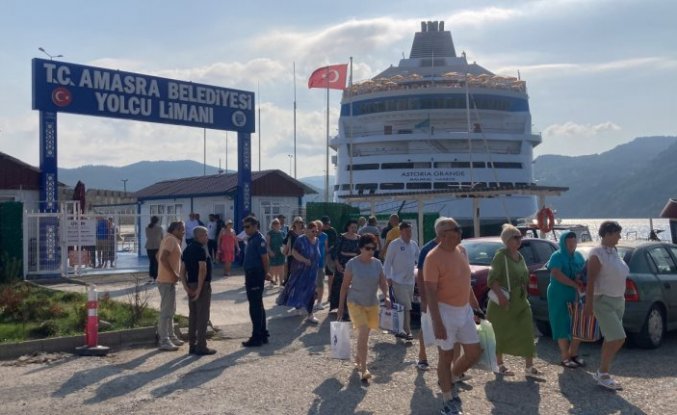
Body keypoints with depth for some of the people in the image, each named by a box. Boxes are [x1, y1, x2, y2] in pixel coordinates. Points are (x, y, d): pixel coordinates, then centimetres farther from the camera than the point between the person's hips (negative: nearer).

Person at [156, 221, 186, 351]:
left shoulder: (172, 240, 14)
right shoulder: (170, 239, -16)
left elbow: (158, 256, 22)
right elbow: (163, 258, -27)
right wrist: (173, 274, -23)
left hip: (169, 280, 11)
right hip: (167, 280, -11)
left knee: (171, 310, 17)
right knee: (166, 311, -7)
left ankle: (171, 336, 26)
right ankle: (164, 341, -5)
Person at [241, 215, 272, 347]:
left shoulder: (259, 239, -14)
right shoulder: (250, 239, 15)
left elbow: (264, 257, -18)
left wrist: (266, 273, -20)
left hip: (256, 275, -10)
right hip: (251, 275, 10)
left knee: (255, 307, -6)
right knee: (258, 306, 16)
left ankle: (257, 337, -2)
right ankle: (262, 335, 25)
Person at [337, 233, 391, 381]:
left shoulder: (377, 263, -1)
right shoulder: (352, 263, -11)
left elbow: (383, 282, 4)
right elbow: (344, 285, -6)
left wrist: (386, 296, -15)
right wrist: (341, 306, -6)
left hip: (372, 304, 4)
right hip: (355, 303, -4)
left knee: (364, 335, 14)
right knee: (363, 333, -16)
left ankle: (358, 359, 38)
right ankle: (363, 369, -12)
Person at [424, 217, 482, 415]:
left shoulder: (461, 251, 6)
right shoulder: (433, 257, -18)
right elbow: (430, 292, -20)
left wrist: (475, 305, 19)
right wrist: (437, 322, -24)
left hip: (464, 310, 7)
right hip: (445, 311, -7)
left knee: (474, 353, 11)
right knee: (446, 356, 5)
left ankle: (449, 380, 34)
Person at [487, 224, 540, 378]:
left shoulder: (520, 256, 11)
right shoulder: (501, 255, -13)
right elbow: (492, 279, -20)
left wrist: (523, 294, 17)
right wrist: (501, 295, -30)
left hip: (520, 302, 7)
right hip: (503, 302, -7)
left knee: (526, 332, -1)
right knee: (500, 334, 5)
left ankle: (529, 367, 3)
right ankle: (499, 365, 19)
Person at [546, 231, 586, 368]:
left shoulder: (578, 256, 9)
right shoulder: (557, 256, -9)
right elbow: (557, 274, -22)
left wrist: (580, 278, -16)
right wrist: (576, 285, -25)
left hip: (574, 296, 6)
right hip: (559, 296, -6)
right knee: (563, 325, -2)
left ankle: (573, 354, 22)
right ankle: (564, 357, 5)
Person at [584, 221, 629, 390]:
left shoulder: (615, 252, 11)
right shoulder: (597, 254, -13)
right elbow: (590, 281, -16)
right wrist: (588, 304, -19)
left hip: (618, 301, 9)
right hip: (604, 301, -8)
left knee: (611, 339, 10)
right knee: (618, 339, -14)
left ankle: (602, 373, 19)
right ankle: (603, 374, -3)